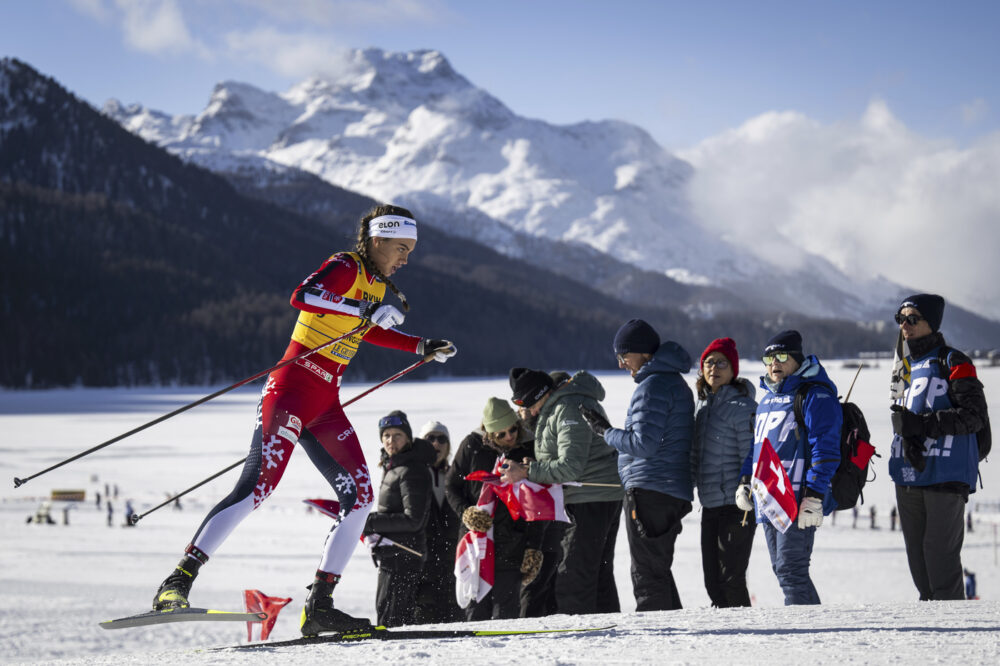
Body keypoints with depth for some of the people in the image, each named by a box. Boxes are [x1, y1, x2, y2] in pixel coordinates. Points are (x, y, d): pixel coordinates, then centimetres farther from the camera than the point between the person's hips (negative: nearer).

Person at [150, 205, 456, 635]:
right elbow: (301, 297, -29)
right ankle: (178, 581, -17)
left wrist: (422, 347, 32)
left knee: (359, 497, 0)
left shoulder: (375, 282, 17)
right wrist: (366, 310, -32)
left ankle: (319, 606, 2)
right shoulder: (345, 268, -10)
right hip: (292, 390, -9)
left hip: (325, 404, 9)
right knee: (258, 486, -19)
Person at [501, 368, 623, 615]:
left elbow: (570, 466, -23)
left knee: (573, 576, -12)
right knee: (599, 572, 15)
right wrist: (535, 466, 4)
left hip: (593, 499, -11)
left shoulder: (569, 409, -18)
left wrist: (527, 472, -18)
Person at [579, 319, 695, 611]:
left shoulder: (653, 386, -13)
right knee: (658, 570, 15)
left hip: (649, 493, -10)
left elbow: (643, 443, -19)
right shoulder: (676, 382, 18)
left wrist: (605, 431, -7)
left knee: (647, 574, -7)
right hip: (675, 495, 10)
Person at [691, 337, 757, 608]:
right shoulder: (703, 405, 14)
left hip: (735, 505, -8)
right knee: (713, 581, 8)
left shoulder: (743, 408, -11)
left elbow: (752, 459, -13)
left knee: (730, 578, -8)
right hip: (710, 506, 8)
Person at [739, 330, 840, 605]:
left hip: (798, 502, -9)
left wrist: (814, 497, -21)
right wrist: (745, 482, 17)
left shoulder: (815, 396, -7)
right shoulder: (767, 398, 20)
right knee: (783, 570, 11)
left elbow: (825, 449, -14)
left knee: (791, 570, -11)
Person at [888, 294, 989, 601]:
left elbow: (974, 415, -12)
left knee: (940, 552, -10)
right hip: (908, 476, 7)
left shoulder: (953, 363, -4)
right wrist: (908, 437, -9)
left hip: (946, 475, -7)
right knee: (916, 552, 10)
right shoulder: (906, 366, 18)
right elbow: (902, 414, 14)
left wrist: (922, 424, -19)